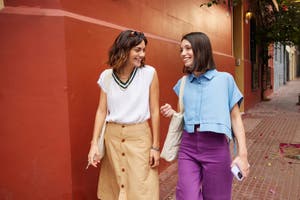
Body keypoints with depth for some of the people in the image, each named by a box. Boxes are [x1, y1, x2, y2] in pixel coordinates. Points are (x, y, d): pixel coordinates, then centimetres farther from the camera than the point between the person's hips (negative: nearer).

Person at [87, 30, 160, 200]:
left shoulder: (149, 73, -7)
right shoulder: (107, 76, 0)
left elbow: (154, 111, -4)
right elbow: (102, 111, 3)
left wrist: (155, 146, -3)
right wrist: (94, 143, -3)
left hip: (140, 136, -2)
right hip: (113, 137, 3)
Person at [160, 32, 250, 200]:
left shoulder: (225, 79, -1)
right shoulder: (183, 83, 9)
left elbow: (235, 117, 1)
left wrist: (242, 154, -5)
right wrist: (173, 113, -2)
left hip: (216, 148, -2)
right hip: (188, 147, 3)